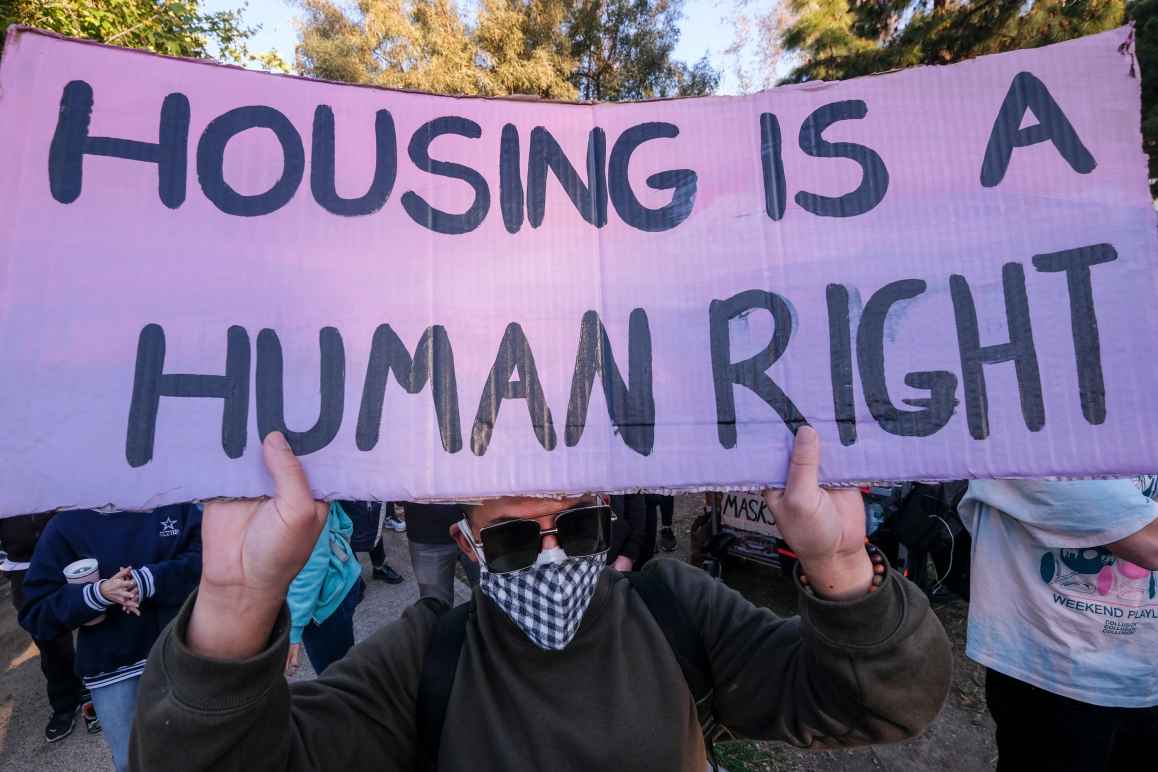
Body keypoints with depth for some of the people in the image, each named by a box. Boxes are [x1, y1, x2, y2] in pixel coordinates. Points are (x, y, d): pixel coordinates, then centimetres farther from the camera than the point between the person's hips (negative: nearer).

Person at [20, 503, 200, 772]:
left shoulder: (181, 506, -5)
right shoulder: (67, 524, -6)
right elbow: (34, 613, -6)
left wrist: (145, 581, -26)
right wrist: (99, 593, -23)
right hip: (111, 664, 0)